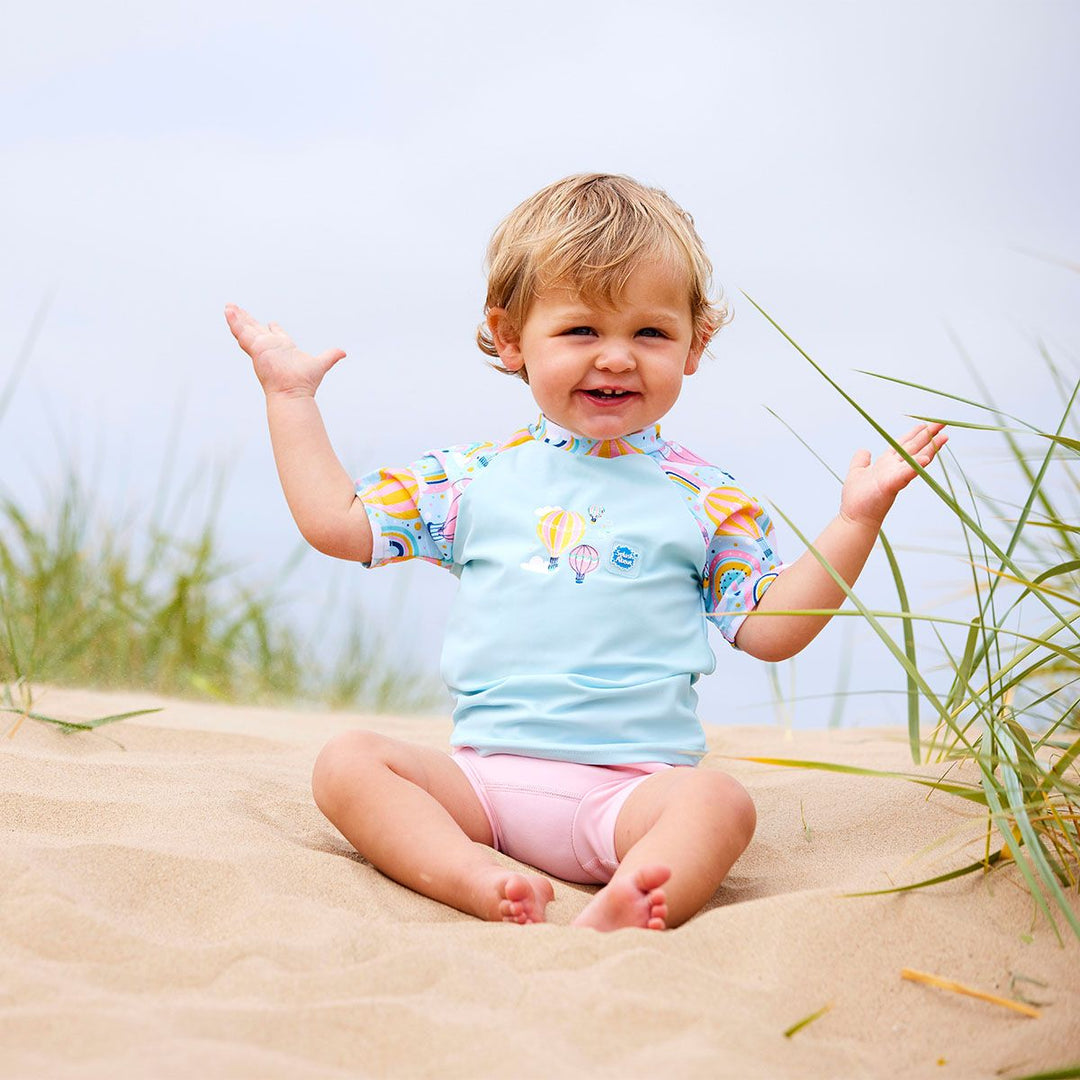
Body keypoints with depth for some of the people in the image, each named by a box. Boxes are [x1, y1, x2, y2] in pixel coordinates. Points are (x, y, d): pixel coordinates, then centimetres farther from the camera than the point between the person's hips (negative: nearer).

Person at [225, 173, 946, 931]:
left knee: (719, 799, -31)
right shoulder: (472, 480, 11)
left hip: (632, 786, -1)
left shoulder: (704, 499, 9)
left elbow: (772, 630, 7)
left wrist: (858, 520, 0)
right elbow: (335, 522, 14)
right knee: (348, 761, -21)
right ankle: (480, 881, -40)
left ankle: (611, 919, -52)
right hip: (484, 775, 2)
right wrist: (291, 397, 17)